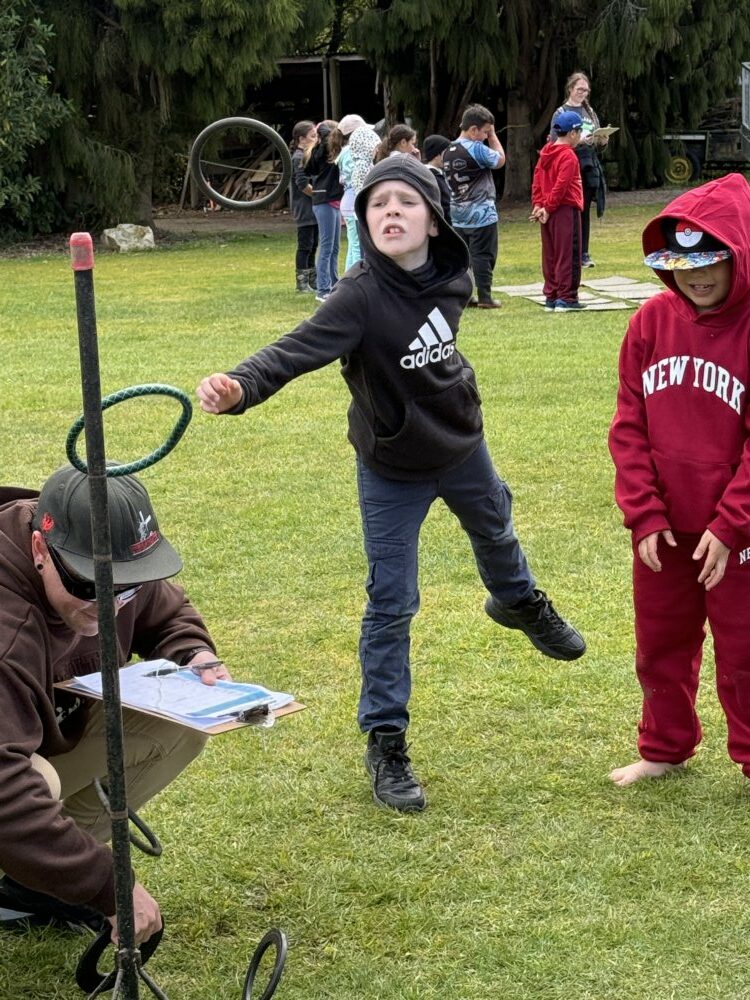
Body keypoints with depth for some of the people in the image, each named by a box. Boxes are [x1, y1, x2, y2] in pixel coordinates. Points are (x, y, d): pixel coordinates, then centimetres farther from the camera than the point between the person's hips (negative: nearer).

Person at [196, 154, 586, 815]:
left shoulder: (451, 277, -15)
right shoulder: (362, 297, -31)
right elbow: (296, 350, -44)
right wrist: (239, 388, -61)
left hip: (462, 446, 6)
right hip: (394, 471, -5)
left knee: (495, 531, 32)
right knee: (392, 605, -2)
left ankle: (520, 602, 66)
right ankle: (386, 744, 12)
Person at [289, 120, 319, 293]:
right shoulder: (299, 158, -14)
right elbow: (303, 184, -19)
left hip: (312, 208, 9)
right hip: (304, 209, -9)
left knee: (312, 246, 13)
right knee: (305, 245, -5)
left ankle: (312, 280, 19)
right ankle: (302, 282, 0)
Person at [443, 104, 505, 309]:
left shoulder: (448, 151, 7)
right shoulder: (476, 148, -16)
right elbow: (500, 160, -2)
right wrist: (493, 135, 3)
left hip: (458, 217, 7)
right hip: (481, 215, -7)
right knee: (483, 256, -1)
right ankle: (484, 297, 0)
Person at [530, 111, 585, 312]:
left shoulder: (545, 153, 11)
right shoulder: (568, 156, -13)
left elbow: (537, 180, 9)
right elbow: (560, 186, -18)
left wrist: (538, 205, 3)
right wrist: (548, 208, -13)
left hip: (548, 211, 8)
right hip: (566, 210, -8)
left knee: (550, 255, 11)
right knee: (568, 255, -3)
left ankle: (551, 296, 15)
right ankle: (566, 297, -3)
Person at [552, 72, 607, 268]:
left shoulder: (589, 111, 14)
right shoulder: (561, 113, -2)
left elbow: (598, 142, 18)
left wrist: (602, 140, -5)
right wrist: (578, 141, -21)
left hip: (590, 167, 5)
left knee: (585, 211, 7)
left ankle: (584, 254, 11)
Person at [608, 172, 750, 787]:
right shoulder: (653, 321, -2)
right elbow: (630, 425, 1)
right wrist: (644, 515, -5)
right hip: (663, 529, 4)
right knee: (660, 644, 18)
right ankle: (665, 748, 38)